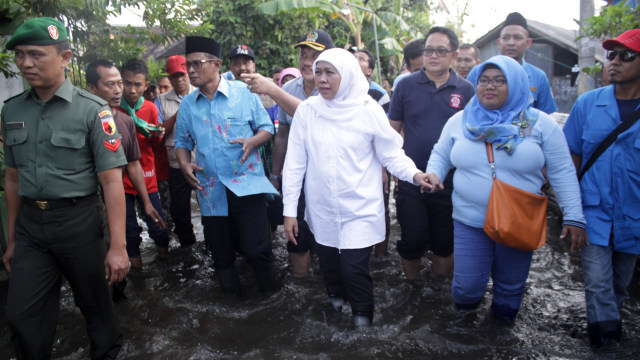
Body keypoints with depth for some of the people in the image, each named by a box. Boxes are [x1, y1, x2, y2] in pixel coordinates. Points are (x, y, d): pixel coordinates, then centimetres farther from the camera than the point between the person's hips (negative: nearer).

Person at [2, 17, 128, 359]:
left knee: (96, 306, 12)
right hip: (29, 225, 4)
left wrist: (117, 247, -16)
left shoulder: (92, 110, -10)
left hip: (78, 221, -4)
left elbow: (111, 181, -13)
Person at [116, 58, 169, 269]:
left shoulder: (151, 108, 0)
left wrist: (157, 135, -10)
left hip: (147, 177, 2)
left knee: (158, 227, 6)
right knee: (129, 231, 6)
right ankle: (136, 267, 27)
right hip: (121, 178, -1)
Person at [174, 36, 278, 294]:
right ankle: (231, 297, 38)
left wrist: (252, 141, -18)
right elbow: (182, 141, 15)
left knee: (255, 249, -5)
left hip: (247, 185, -4)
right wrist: (184, 163, -4)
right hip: (210, 190, 4)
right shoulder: (187, 104, 9)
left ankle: (271, 294, 21)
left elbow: (267, 127, 2)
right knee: (221, 253, 15)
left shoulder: (243, 93, -2)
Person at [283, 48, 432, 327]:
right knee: (330, 270, 13)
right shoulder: (307, 110, -1)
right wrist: (289, 209, 1)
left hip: (360, 210, -2)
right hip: (322, 211, 3)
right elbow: (295, 163, 1)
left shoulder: (368, 110, -6)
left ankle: (363, 320, 21)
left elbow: (392, 154, -3)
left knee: (353, 270, -6)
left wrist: (415, 174, -23)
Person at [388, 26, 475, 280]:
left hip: (449, 181, 1)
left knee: (445, 241, 14)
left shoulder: (466, 90, 1)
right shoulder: (407, 85, 0)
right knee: (412, 240, 6)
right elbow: (392, 130, 5)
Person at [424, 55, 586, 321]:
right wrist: (433, 173, -8)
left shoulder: (540, 124, -2)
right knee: (467, 286, 2)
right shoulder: (460, 121, 3)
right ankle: (464, 313, 38)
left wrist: (573, 217, -5)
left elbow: (562, 173, 0)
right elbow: (441, 155, 14)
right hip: (469, 220, 0)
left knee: (511, 287, 15)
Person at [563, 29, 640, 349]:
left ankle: (606, 334, 40)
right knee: (597, 284, -6)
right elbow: (573, 158, 4)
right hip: (594, 212, -1)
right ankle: (607, 338, 10)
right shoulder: (588, 103, -2)